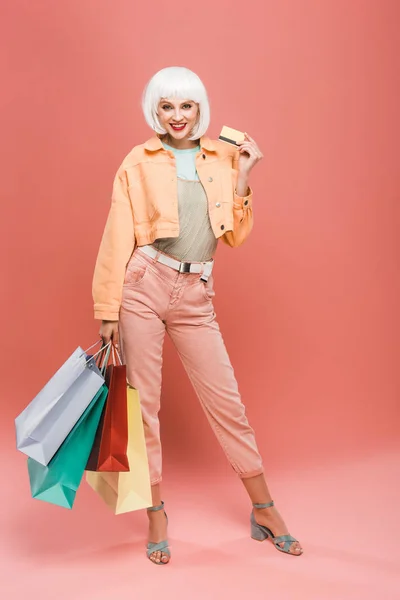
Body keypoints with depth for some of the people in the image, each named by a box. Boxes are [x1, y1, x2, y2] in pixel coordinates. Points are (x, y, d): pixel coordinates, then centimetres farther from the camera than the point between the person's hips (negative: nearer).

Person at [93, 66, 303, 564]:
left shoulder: (224, 157, 10)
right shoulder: (138, 163, 3)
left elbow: (236, 237, 9)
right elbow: (117, 239, 0)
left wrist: (242, 177, -1)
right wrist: (107, 310, -3)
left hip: (196, 295, 2)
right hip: (144, 286, -1)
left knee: (226, 401, 6)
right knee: (144, 400, 5)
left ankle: (265, 512, 22)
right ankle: (156, 516, 22)